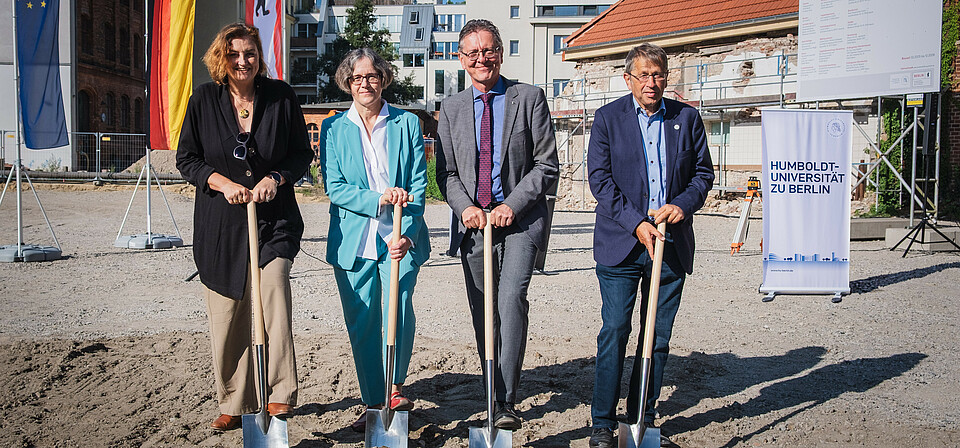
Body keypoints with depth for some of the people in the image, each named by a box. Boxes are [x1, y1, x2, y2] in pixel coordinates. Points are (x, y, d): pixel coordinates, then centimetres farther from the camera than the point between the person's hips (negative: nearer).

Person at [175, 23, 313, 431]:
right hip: (220, 223, 2)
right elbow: (186, 159, 6)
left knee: (273, 290, -23)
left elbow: (302, 153, 8)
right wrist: (224, 183, -10)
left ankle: (278, 394, -15)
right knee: (226, 315, 5)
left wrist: (276, 178, -11)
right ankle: (235, 404, 20)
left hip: (274, 218, -1)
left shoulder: (281, 96, 2)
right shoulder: (204, 100, 3)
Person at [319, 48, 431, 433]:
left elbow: (418, 185, 0)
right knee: (361, 322, 4)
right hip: (353, 241, 1)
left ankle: (395, 386, 18)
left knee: (399, 313, -10)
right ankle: (373, 404, 19)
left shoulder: (407, 123, 5)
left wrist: (404, 232, -13)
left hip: (401, 239, -1)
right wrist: (378, 200, -17)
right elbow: (334, 187, -1)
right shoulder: (333, 129, 6)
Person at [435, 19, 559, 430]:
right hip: (473, 222, 4)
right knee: (482, 312, 7)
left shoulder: (529, 98, 2)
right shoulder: (451, 108, 11)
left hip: (520, 220, -3)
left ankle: (507, 403, -14)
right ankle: (496, 392, 22)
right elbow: (445, 170, 11)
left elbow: (547, 164, -2)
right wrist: (464, 206, -8)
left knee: (511, 299, -19)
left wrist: (512, 204, -12)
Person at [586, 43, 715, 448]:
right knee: (614, 331, -4)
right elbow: (599, 178, -5)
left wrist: (682, 205, -10)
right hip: (621, 243, -2)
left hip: (672, 244, 3)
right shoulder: (608, 118, 2)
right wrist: (636, 223, -14)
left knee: (659, 336, 7)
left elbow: (703, 173, 11)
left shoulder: (687, 118, 9)